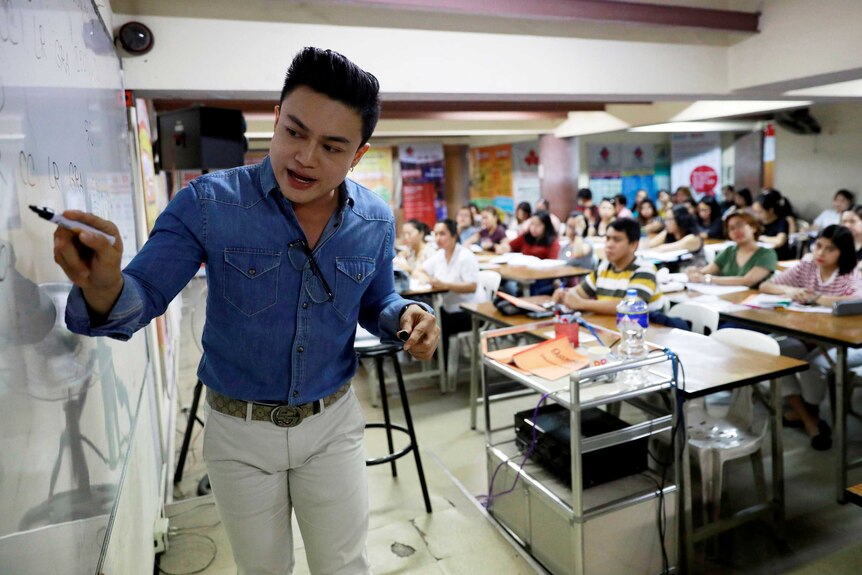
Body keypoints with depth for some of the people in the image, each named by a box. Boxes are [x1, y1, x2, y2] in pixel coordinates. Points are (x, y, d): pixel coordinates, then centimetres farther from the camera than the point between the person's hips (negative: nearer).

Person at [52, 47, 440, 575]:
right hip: (239, 429, -1)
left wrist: (405, 315, -17)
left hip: (334, 424, 1)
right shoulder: (208, 204, -18)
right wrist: (104, 290, -38)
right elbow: (145, 295, -15)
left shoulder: (375, 221, -9)